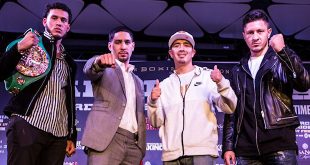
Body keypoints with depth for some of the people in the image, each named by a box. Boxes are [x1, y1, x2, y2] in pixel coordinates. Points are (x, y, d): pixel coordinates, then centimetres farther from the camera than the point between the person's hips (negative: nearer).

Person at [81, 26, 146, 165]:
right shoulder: (103, 70, 11)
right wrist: (99, 61, -37)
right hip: (106, 138, -5)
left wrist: (141, 151, 14)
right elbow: (89, 69, -14)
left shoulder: (138, 81, 27)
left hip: (133, 143, 5)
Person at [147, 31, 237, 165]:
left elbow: (230, 108, 0)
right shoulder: (164, 85, 15)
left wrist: (221, 83, -15)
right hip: (171, 154, 3)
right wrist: (153, 102, -4)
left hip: (202, 151, -3)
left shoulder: (208, 77, 8)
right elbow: (156, 123, 13)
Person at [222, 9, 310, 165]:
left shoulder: (282, 60, 9)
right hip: (246, 149, 3)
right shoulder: (238, 71, 18)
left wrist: (283, 51, -22)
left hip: (280, 144, -3)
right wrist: (228, 146, 7)